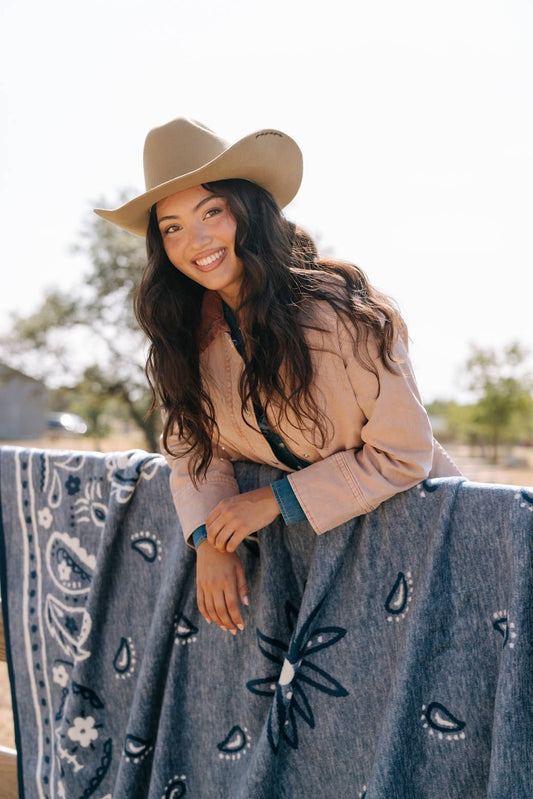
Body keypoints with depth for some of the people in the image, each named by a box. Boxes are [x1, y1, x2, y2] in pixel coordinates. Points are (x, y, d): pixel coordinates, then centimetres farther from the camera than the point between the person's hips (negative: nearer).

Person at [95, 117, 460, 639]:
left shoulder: (338, 311, -24)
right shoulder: (189, 331, -8)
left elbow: (403, 455, -20)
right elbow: (192, 444, 0)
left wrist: (276, 501, -21)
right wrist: (208, 541, -18)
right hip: (299, 539, 5)